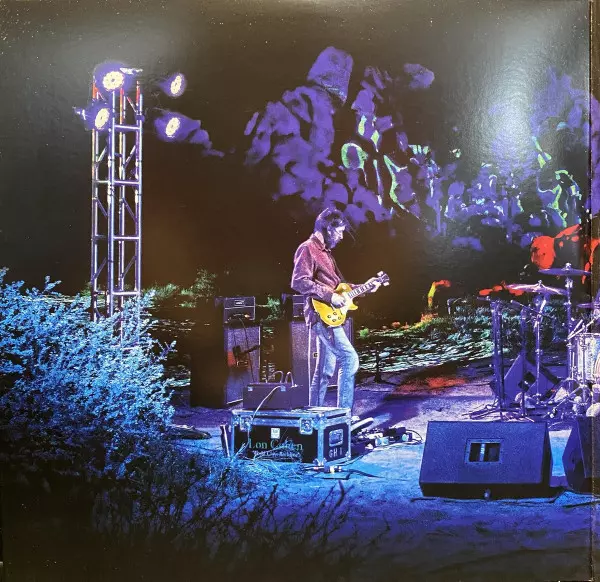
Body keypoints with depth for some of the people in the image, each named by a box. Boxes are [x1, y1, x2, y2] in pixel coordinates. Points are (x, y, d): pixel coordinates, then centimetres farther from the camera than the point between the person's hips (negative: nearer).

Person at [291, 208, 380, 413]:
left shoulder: (325, 252, 21)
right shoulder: (308, 249, -9)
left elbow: (338, 284, 26)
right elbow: (299, 281, -21)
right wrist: (330, 296, -21)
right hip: (321, 315, -10)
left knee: (325, 370, 11)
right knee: (349, 358, -15)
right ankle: (343, 412, -11)